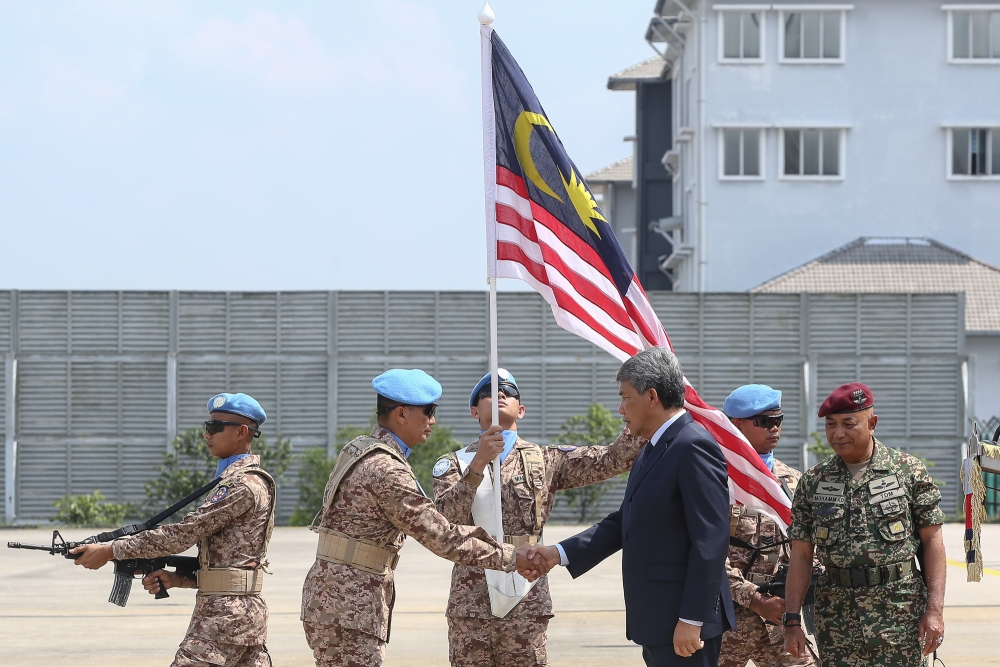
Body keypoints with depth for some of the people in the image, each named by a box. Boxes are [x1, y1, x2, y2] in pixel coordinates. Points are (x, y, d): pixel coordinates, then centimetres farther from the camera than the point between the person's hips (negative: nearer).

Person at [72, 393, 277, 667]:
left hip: (225, 614, -10)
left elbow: (183, 534, -16)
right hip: (246, 612, 10)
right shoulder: (245, 480, 18)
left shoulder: (242, 487, -14)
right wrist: (177, 579, 5)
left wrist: (110, 551, -12)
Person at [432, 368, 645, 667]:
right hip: (470, 604, 0)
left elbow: (612, 459, -2)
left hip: (525, 602, 0)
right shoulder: (455, 463, 7)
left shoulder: (545, 460, 9)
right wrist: (479, 462, -18)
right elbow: (445, 519, -10)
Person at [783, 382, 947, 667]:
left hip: (900, 615, -2)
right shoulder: (813, 483, 9)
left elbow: (932, 541, 2)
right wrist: (792, 620, 2)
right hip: (837, 620, 2)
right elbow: (801, 556, 9)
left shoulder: (909, 470, 3)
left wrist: (935, 609, -6)